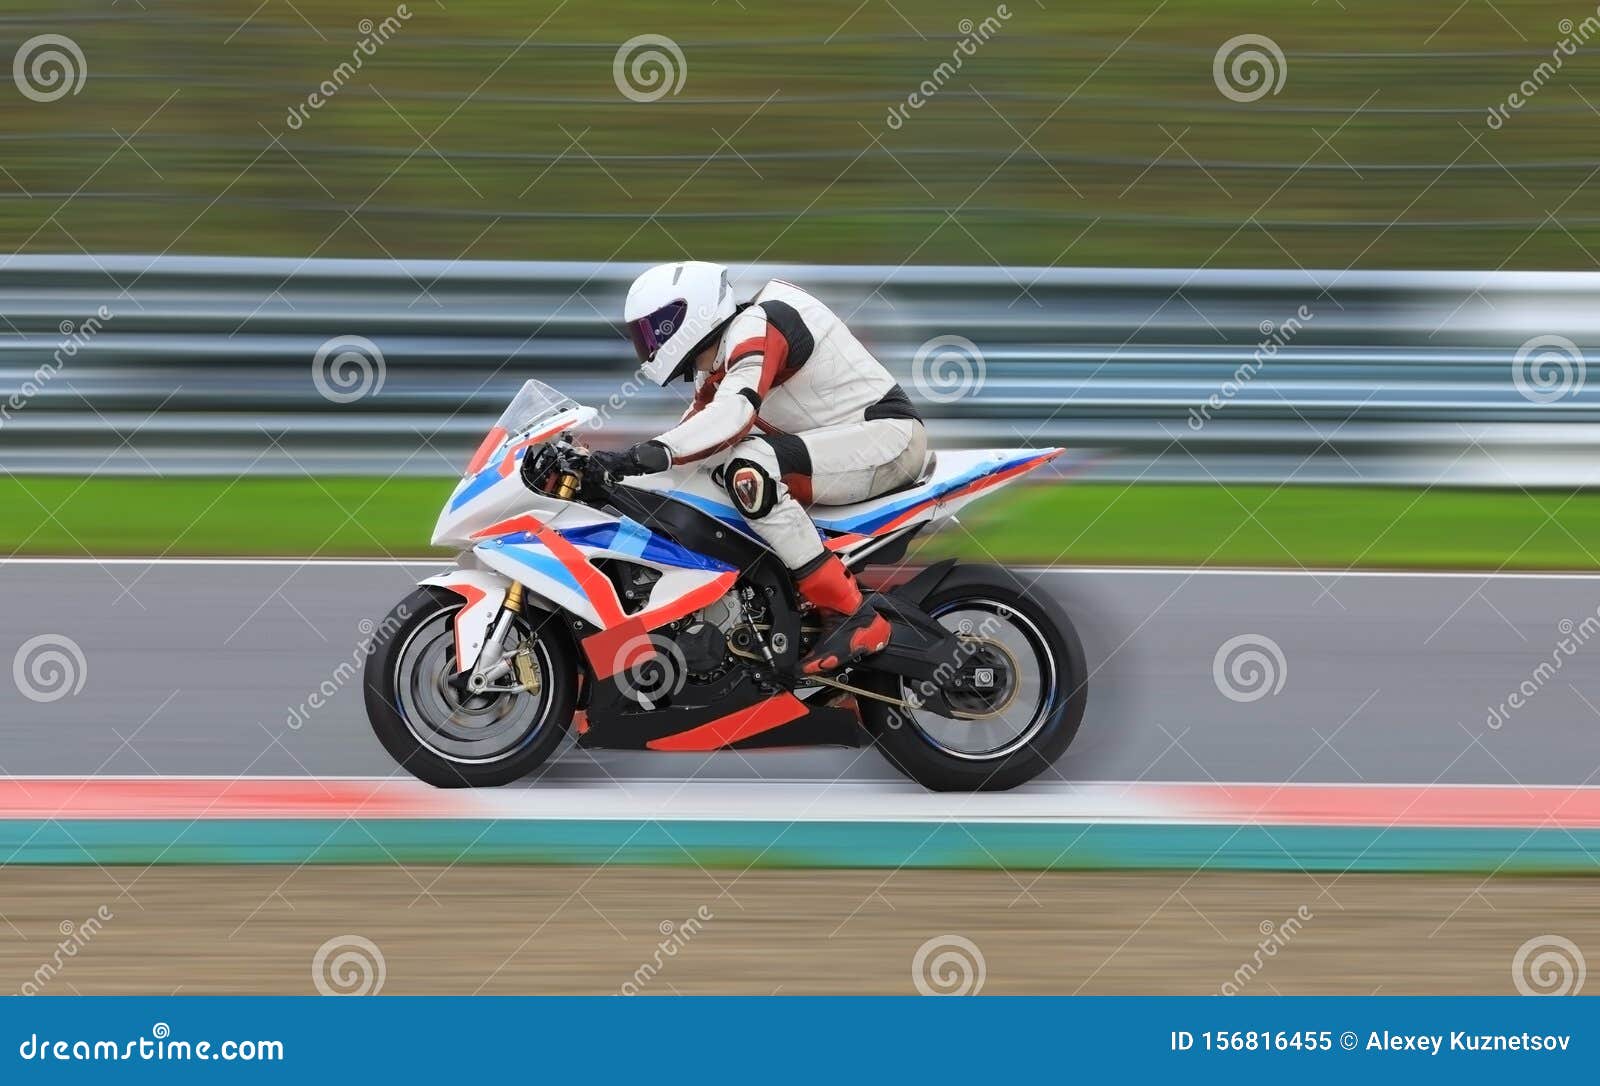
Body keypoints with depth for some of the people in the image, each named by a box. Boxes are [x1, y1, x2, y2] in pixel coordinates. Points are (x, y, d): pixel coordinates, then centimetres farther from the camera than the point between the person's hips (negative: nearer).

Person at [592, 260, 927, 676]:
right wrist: (606, 468, 7)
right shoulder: (714, 370, 17)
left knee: (749, 468, -30)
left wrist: (658, 451, -44)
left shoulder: (755, 325, -15)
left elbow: (735, 412, -32)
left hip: (888, 433, -11)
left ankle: (849, 616, -29)